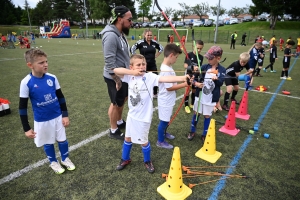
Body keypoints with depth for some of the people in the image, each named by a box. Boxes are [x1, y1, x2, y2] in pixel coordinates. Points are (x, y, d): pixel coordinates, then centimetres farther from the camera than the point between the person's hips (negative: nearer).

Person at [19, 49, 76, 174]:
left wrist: (65, 115, 1)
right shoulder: (26, 83, -17)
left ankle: (65, 159, 41)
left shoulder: (52, 78, -9)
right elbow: (22, 107, -10)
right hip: (42, 120, -2)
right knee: (48, 143, 18)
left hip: (58, 116, 2)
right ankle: (53, 162, 42)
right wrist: (26, 128, -8)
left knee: (62, 140, 16)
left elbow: (61, 97, 1)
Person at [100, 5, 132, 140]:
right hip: (115, 77, -9)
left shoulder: (120, 33, 7)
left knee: (123, 99, 22)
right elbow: (109, 61, -26)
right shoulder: (111, 35, -24)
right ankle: (113, 130, 24)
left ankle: (119, 122, 42)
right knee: (116, 103, 5)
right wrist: (117, 80, -22)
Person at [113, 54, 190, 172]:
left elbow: (165, 79, -30)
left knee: (143, 141, 11)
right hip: (132, 114, 4)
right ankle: (125, 159, 46)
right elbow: (115, 70, -16)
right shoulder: (130, 77, -6)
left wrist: (183, 78, -44)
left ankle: (147, 161, 39)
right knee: (128, 138, 21)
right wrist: (133, 72, -25)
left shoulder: (150, 77, -17)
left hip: (143, 116, -4)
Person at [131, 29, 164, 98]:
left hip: (153, 64, 5)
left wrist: (156, 55, 10)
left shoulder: (154, 42, 4)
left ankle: (155, 94, 22)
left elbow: (161, 48, 18)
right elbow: (132, 49, -13)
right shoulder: (140, 42, -11)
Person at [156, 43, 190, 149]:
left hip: (168, 100, 10)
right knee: (164, 120, 6)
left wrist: (184, 79, 6)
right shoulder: (166, 70, -26)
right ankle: (160, 141, 23)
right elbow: (169, 87, -25)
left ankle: (163, 133, 47)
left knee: (166, 119, 26)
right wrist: (184, 84, -21)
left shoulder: (167, 67, 5)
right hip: (166, 100, -10)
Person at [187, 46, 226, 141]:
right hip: (200, 95, 2)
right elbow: (194, 78, -4)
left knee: (207, 116, 10)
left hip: (211, 98, -1)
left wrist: (216, 79, -39)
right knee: (196, 113, 14)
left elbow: (220, 83, -19)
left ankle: (204, 134, 28)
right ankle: (192, 131, 33)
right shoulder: (204, 67, -4)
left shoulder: (222, 70, -7)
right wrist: (195, 83, -24)